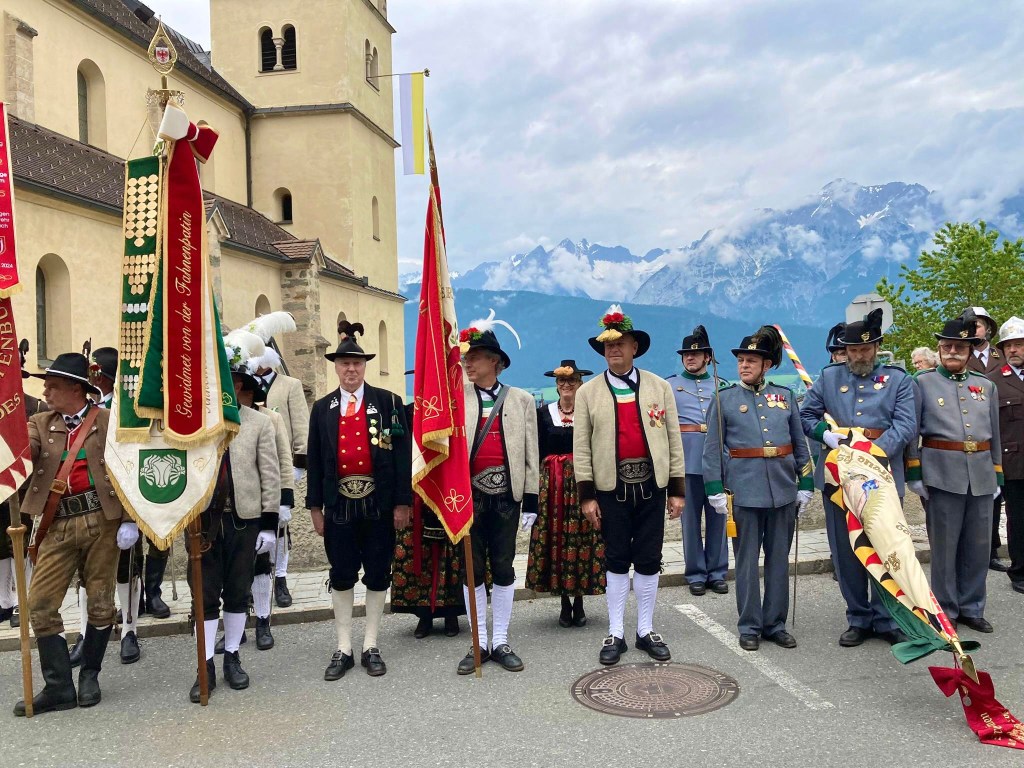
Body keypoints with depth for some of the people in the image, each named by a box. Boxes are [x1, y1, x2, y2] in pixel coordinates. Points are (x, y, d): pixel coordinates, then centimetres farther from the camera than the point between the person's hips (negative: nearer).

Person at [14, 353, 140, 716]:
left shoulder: (109, 421, -1)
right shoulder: (40, 424, 11)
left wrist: (130, 520, -7)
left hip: (101, 521, -3)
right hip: (59, 525, 3)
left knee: (100, 601, 7)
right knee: (40, 604, 1)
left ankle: (90, 676, 26)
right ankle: (58, 687, 12)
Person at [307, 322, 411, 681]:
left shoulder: (388, 402, 0)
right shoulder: (322, 408, 7)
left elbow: (402, 454, -2)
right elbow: (313, 459, 8)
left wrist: (402, 502, -7)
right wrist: (315, 507, 4)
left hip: (378, 502, -1)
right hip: (339, 502, 2)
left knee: (377, 574, 7)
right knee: (341, 576, 8)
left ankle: (371, 646, 20)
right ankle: (343, 648, 20)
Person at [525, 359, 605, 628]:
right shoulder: (544, 413, 7)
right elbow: (538, 452, 7)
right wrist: (539, 485, 0)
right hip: (552, 484, 1)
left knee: (583, 539, 0)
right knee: (556, 538, 2)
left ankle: (579, 602, 12)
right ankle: (564, 603, 14)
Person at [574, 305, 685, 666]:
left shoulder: (659, 387, 4)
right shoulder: (588, 392, 1)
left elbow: (673, 440, 4)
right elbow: (581, 448, -1)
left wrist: (677, 490, 1)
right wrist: (587, 495, -6)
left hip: (651, 484, 1)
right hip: (612, 487, -1)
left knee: (649, 560, 8)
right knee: (616, 561, 6)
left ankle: (646, 631, 22)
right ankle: (615, 634, 17)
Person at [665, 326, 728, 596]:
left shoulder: (721, 386, 15)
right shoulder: (669, 385, 9)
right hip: (688, 460, -2)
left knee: (717, 516, 6)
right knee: (691, 518, 3)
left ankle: (717, 572, 17)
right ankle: (695, 574, 13)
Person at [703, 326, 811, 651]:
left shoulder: (785, 396, 7)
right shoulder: (724, 399, -1)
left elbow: (800, 444, 11)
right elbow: (712, 449, -2)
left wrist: (805, 485, 7)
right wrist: (716, 491, -7)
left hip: (783, 490, 3)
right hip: (744, 491, -3)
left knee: (779, 559, 11)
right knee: (747, 561, 5)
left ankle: (776, 623, 23)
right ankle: (750, 627, 16)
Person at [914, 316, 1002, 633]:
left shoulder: (986, 385, 12)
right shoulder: (922, 383, 0)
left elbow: (994, 434, 16)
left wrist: (997, 474, 14)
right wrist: (914, 474, -6)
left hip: (981, 475, 4)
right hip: (944, 474, -4)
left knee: (979, 545, 10)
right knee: (944, 545, 3)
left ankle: (971, 607, 24)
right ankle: (945, 610, 16)